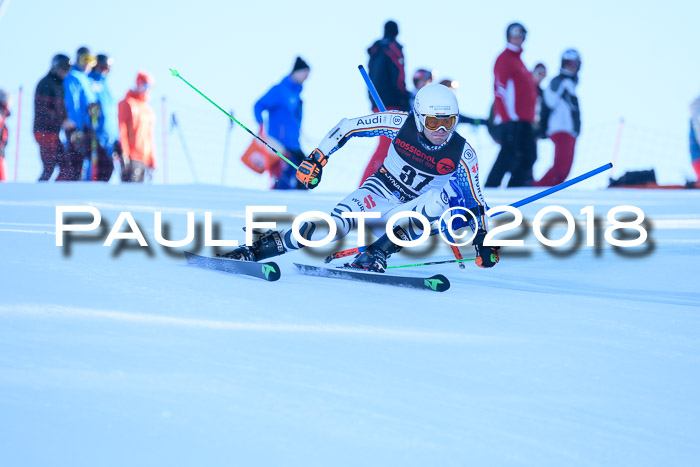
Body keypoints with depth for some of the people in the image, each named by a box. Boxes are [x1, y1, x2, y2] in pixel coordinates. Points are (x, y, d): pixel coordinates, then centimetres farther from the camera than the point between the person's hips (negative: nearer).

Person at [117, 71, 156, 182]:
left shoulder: (149, 109, 21)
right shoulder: (127, 104, 0)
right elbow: (122, 131, -6)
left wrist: (152, 160, 17)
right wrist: (125, 153, -14)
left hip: (145, 159, 7)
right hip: (131, 158, -7)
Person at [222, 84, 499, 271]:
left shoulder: (462, 154, -12)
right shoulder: (401, 124, -15)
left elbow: (475, 201, -1)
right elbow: (348, 127, -5)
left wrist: (482, 239, -10)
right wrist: (317, 158, -9)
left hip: (412, 211, 1)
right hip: (380, 191, -1)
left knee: (449, 194, -33)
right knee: (336, 225, -31)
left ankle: (374, 256, -37)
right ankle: (255, 249, -23)